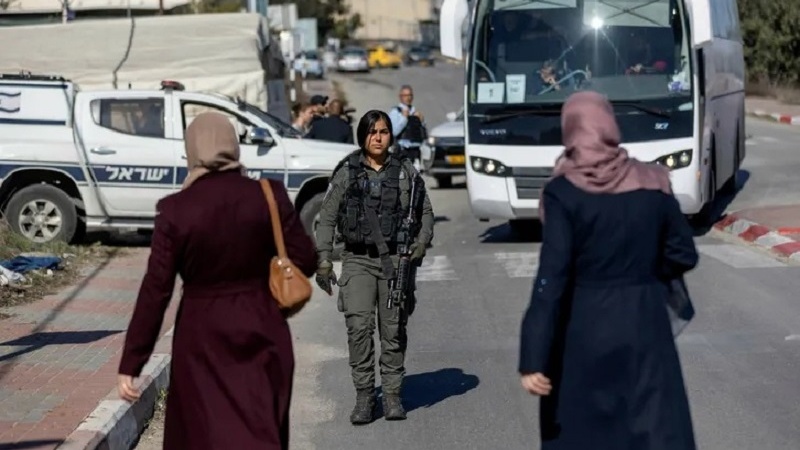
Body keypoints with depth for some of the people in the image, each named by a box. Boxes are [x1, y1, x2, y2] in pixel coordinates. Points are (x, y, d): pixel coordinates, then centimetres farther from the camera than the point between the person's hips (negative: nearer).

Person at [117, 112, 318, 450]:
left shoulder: (175, 209, -12)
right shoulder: (269, 196, -7)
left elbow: (155, 290, -11)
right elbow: (305, 262, -3)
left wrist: (130, 364, -6)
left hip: (202, 337, -2)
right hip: (261, 331, 2)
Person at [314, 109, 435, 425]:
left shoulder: (405, 172, 7)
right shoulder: (346, 173, 4)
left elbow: (426, 211, 16)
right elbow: (327, 218, 5)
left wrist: (422, 241, -1)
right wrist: (323, 259, -3)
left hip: (395, 260, 1)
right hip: (357, 260, -1)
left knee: (394, 330, 2)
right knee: (358, 327, -12)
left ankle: (392, 396, 12)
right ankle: (364, 397, -5)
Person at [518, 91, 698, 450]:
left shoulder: (563, 193, -13)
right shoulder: (652, 183, -2)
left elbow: (552, 279, -18)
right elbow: (683, 255, 5)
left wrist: (533, 360, -18)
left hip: (583, 328, -2)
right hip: (645, 323, 2)